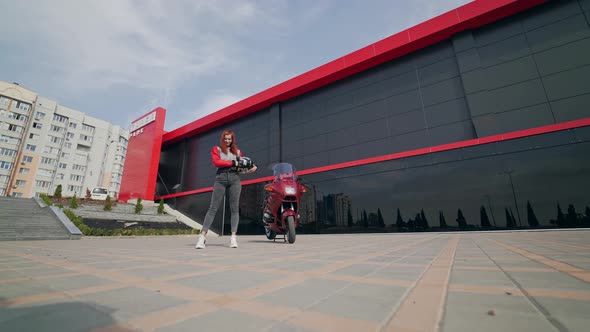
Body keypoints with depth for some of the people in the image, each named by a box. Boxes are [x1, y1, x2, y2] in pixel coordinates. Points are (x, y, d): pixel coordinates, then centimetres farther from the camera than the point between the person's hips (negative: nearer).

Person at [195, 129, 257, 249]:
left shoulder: (237, 151, 21)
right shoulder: (216, 149, 15)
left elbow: (242, 167, 14)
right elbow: (216, 162, -3)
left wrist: (251, 168, -5)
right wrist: (233, 163, -7)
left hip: (235, 178, 2)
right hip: (221, 178, -2)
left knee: (234, 208, -3)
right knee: (213, 208, -5)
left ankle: (233, 237, -2)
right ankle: (202, 236, -4)